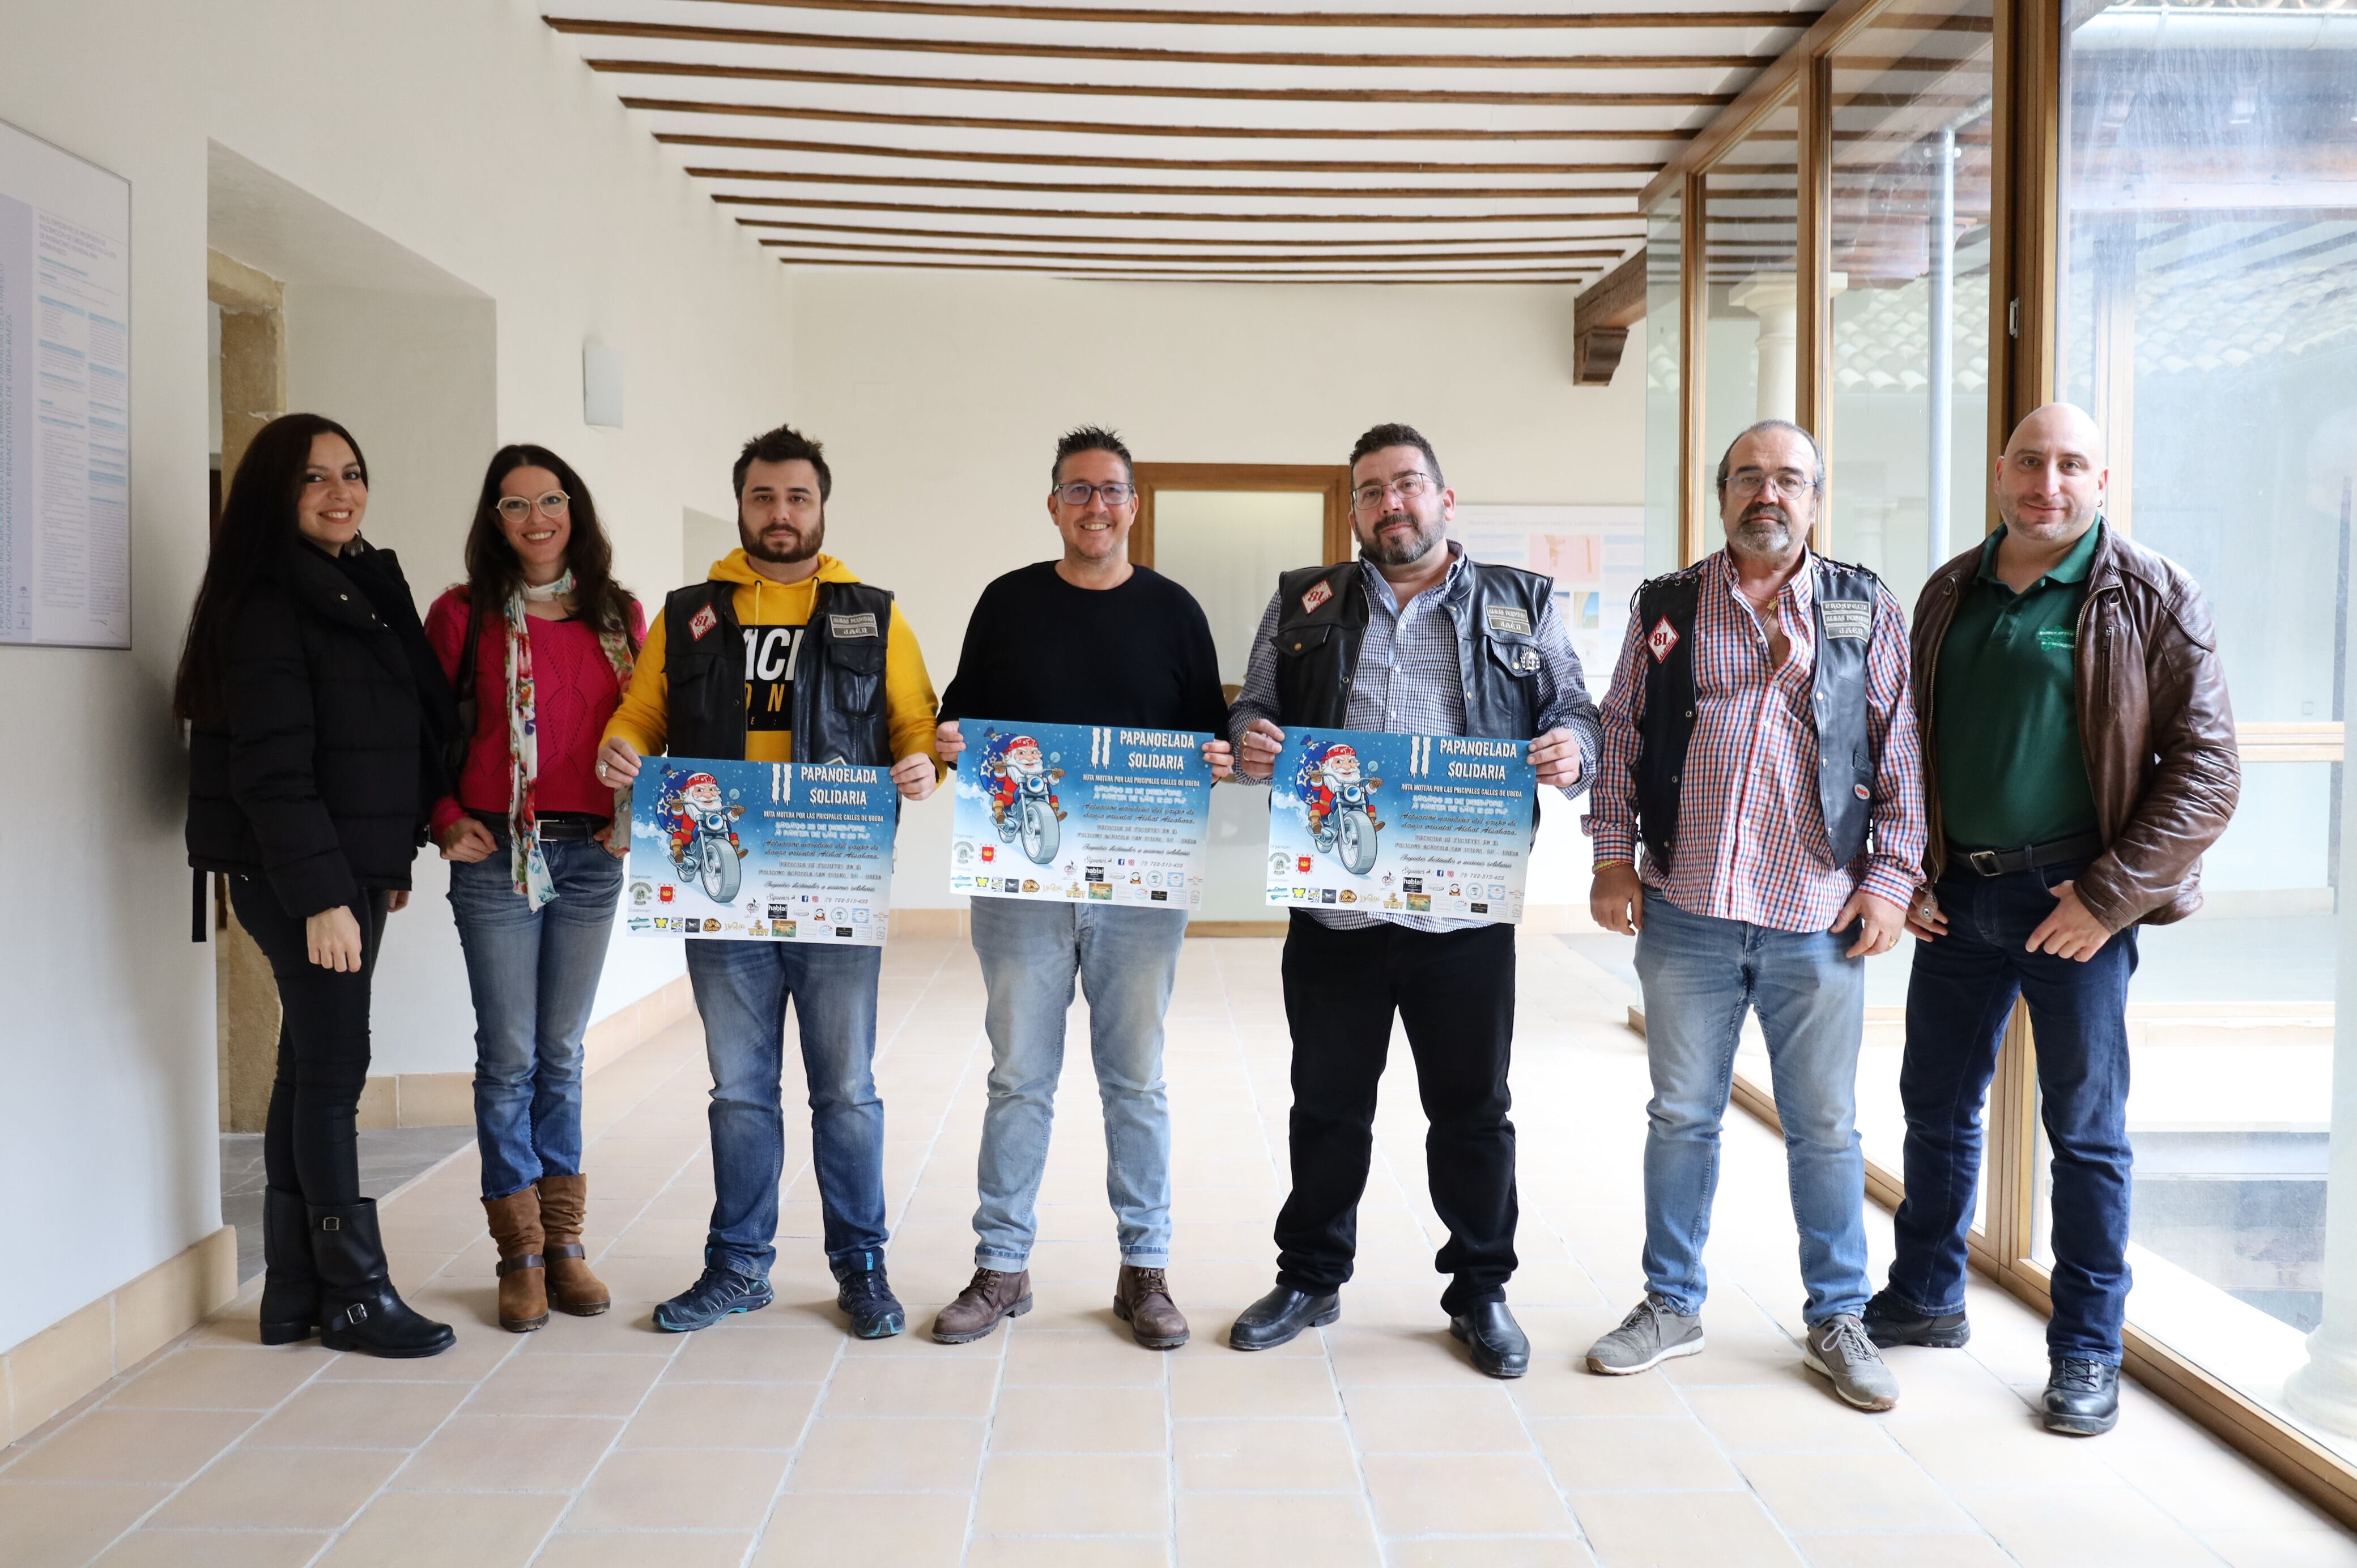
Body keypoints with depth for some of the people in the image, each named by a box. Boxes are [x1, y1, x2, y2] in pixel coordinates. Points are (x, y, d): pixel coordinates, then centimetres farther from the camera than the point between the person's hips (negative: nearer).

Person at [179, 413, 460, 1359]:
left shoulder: (365, 589, 15)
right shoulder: (267, 604, -11)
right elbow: (271, 765, -18)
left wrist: (390, 864, 15)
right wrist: (320, 896, -22)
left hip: (352, 869, 8)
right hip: (300, 879, -8)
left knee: (313, 1069, 11)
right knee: (332, 1071, -3)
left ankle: (296, 1295, 19)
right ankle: (354, 1295, 8)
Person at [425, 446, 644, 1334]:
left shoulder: (619, 615, 8)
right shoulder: (464, 615, -1)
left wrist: (634, 817, 2)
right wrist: (446, 821, -7)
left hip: (591, 856, 3)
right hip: (497, 856, -3)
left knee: (562, 1051, 11)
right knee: (509, 1054, 1)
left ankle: (564, 1241, 21)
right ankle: (521, 1253, 13)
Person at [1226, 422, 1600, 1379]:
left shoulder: (1521, 607, 10)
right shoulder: (1302, 604, 12)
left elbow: (1574, 713, 9)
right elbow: (1255, 707, 13)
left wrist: (1571, 748, -13)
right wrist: (1252, 738, -10)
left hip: (1464, 907, -1)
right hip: (1334, 905, 1)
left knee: (1473, 1110, 9)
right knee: (1328, 1105, 12)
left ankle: (1480, 1291, 26)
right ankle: (1310, 1279, 29)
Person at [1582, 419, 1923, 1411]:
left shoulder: (1867, 611, 6)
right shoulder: (1665, 609, 7)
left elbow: (1899, 751, 5)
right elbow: (1620, 736, 9)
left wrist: (1893, 875, -1)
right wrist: (1612, 858, 2)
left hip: (1818, 918, -1)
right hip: (1686, 911, 1)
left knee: (1824, 1125, 8)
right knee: (1681, 1114, 11)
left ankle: (1837, 1321, 25)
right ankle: (1671, 1307, 25)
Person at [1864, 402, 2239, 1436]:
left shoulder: (2150, 599, -6)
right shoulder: (1952, 594, 9)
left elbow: (2207, 768, -9)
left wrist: (2109, 896, -14)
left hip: (2073, 898, -4)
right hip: (1957, 891, 5)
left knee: (2085, 1128, 5)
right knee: (1936, 1105, 14)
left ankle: (2088, 1351, 19)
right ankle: (1926, 1298, 31)